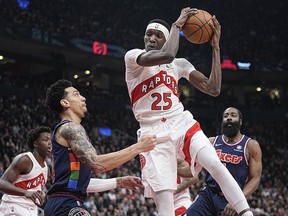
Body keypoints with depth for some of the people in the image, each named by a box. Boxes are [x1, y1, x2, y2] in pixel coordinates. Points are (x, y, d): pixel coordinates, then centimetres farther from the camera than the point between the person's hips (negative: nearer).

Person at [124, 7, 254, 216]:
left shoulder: (180, 64, 13)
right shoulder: (133, 57, -2)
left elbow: (213, 89, 4)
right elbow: (166, 56, -23)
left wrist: (215, 46, 3)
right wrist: (177, 24, -11)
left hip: (183, 125, 4)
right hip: (154, 134, -3)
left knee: (217, 166, -24)